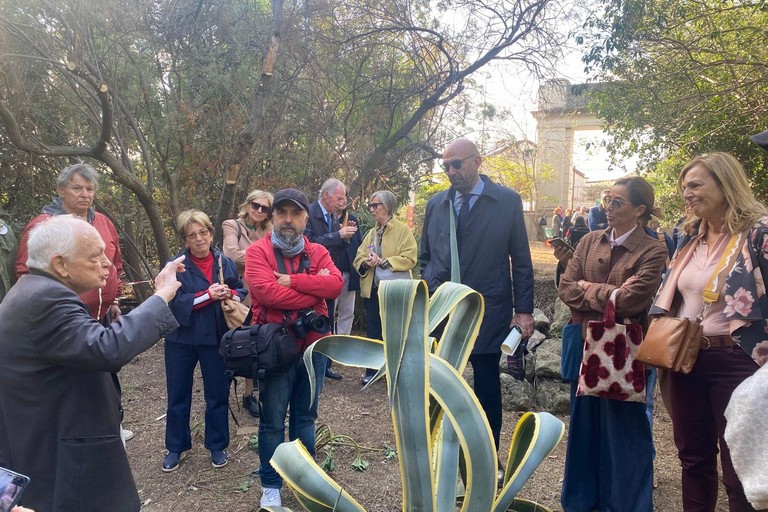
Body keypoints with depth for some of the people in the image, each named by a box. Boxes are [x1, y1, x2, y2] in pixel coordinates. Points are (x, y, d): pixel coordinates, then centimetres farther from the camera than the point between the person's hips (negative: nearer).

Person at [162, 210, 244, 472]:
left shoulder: (226, 263, 0)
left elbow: (241, 291, 6)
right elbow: (172, 302, -17)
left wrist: (230, 295, -17)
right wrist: (208, 295, -24)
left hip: (216, 339, 1)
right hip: (181, 339, -1)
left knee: (217, 394, 11)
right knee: (178, 395, 12)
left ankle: (217, 445, 28)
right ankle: (176, 446, 30)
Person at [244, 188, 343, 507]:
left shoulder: (318, 252, 4)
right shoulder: (257, 252, -7)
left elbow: (336, 284, -13)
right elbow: (268, 292, -23)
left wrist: (293, 281, -20)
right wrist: (315, 289, -15)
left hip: (313, 346, 4)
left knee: (306, 415, 18)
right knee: (272, 420, 8)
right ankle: (270, 485, 25)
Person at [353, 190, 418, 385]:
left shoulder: (403, 230, -5)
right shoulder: (370, 233, 15)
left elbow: (409, 258, -15)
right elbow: (358, 259, 10)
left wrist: (383, 262, -20)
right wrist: (365, 263, -13)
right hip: (371, 289, 6)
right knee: (372, 331, 10)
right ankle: (371, 370, 20)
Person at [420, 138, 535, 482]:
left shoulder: (507, 201, -1)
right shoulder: (436, 204, 8)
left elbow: (521, 260, 0)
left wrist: (523, 309, -3)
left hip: (486, 312, -2)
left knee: (487, 386, 9)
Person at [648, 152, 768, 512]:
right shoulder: (689, 237, 10)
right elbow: (666, 295, 17)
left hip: (735, 362, -6)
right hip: (685, 359, 6)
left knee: (738, 467, 7)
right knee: (692, 457, 18)